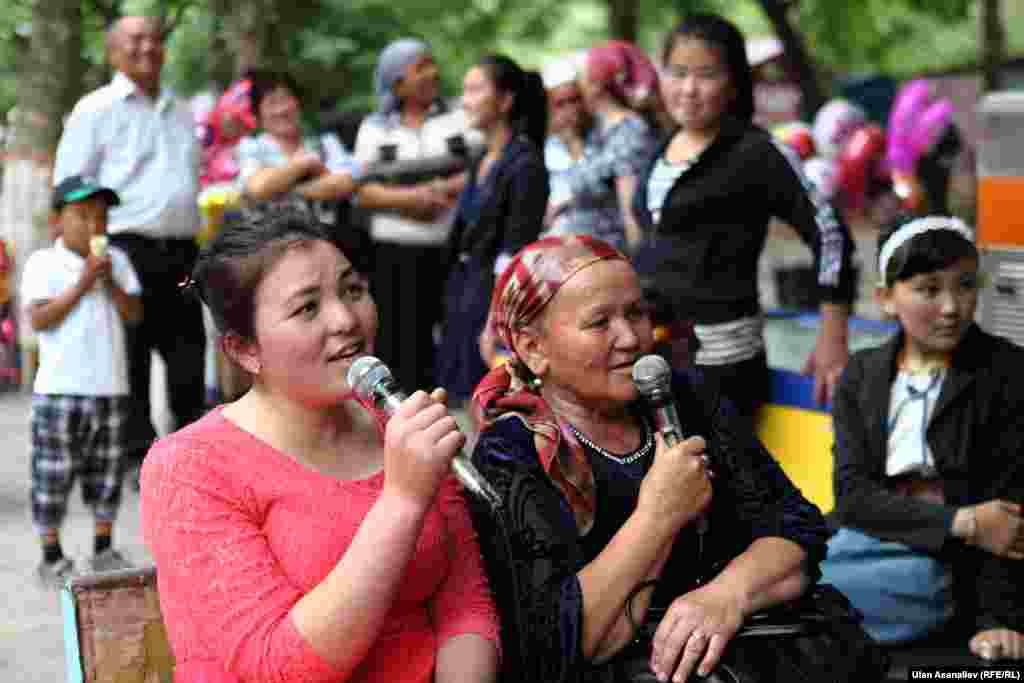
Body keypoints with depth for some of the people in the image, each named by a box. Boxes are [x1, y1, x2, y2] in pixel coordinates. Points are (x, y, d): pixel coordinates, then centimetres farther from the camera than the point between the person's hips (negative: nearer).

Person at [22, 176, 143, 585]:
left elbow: (134, 315, 4)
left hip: (111, 386, 4)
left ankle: (104, 551, 23)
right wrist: (81, 285, -16)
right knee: (54, 474, 0)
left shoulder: (116, 260, 9)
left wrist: (110, 283, -10)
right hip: (60, 388, -4)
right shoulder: (42, 263, -4)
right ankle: (52, 557, 9)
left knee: (106, 473, 11)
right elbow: (38, 320, -13)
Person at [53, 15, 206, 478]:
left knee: (189, 359, 6)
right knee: (128, 362, -3)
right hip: (125, 248, -5)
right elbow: (69, 190, -2)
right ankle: (138, 453, 5)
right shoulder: (96, 110, 1)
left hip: (181, 252, 5)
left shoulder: (181, 113, 20)